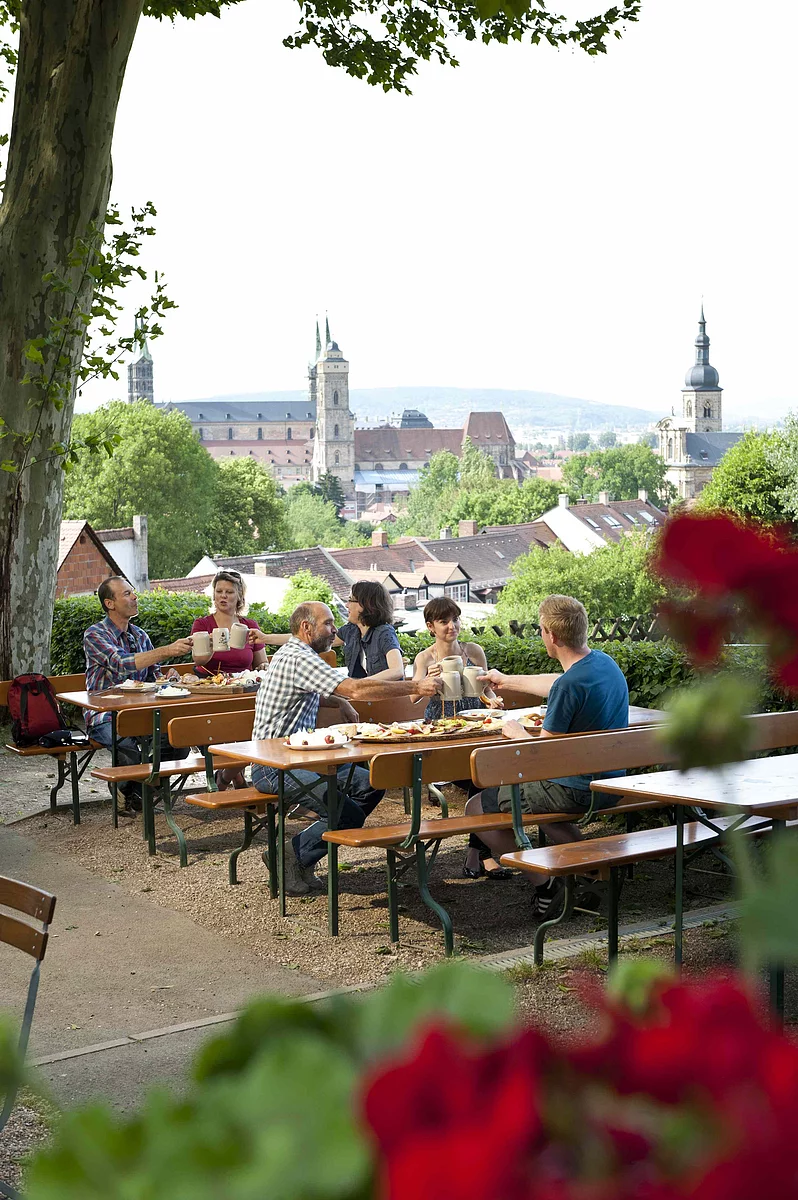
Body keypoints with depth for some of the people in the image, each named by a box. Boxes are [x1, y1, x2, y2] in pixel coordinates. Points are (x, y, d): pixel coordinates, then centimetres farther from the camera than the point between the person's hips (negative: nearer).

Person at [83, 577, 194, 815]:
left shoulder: (140, 635, 14)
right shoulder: (95, 635, -7)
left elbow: (153, 676, 20)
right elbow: (122, 663, -26)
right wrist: (167, 650, -35)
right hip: (105, 717, -6)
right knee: (127, 745, -37)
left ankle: (139, 792, -1)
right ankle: (124, 794, -6)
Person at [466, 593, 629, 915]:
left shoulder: (569, 685, -26)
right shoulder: (605, 663, 3)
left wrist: (515, 731, 2)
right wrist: (507, 681, 36)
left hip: (575, 790, -9)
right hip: (607, 784, 9)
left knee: (478, 808, 1)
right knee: (534, 791, 37)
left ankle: (546, 883, -3)